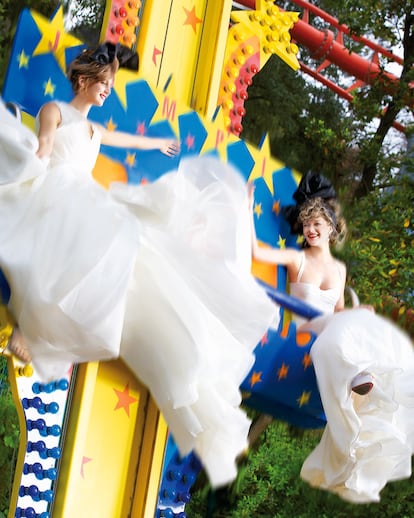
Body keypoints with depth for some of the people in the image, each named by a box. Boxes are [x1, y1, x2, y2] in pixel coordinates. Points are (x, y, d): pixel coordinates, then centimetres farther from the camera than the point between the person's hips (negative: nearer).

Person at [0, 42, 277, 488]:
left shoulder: (93, 130, 31)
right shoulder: (53, 111, 10)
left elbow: (131, 140, 50)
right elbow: (40, 151, -7)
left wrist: (160, 144, 66)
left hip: (89, 206, 9)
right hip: (56, 201, -9)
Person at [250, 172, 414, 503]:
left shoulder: (339, 268, 20)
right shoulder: (296, 259, 5)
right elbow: (256, 251, -11)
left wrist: (358, 312, 2)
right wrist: (249, 209, -16)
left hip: (335, 333, 5)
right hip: (304, 335, -5)